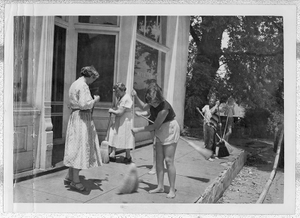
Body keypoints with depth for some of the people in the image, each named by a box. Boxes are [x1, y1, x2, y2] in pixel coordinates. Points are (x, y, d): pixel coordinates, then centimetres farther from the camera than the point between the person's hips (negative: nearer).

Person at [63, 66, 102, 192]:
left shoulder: (75, 84, 17)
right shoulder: (83, 86, -14)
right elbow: (84, 105, -23)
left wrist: (92, 101, 15)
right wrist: (95, 100, -7)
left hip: (74, 116, 10)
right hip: (82, 118, -10)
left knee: (75, 148, 16)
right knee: (81, 147, -5)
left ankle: (69, 177, 24)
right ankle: (75, 181, 3)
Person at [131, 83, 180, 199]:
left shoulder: (164, 107, -31)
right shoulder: (152, 103, -8)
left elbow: (155, 126, -23)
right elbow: (143, 107, 15)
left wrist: (138, 130, -18)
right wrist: (136, 97, -1)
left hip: (170, 130, -8)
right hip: (160, 131, 8)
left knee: (168, 160, -7)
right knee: (159, 159, 7)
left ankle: (172, 190, 2)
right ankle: (160, 186, 17)